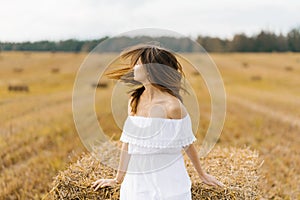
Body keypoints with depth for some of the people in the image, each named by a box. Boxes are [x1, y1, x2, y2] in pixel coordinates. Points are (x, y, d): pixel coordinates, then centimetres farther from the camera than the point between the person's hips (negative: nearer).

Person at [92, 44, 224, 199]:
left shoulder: (172, 105, -15)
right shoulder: (134, 100, 1)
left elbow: (187, 144, -4)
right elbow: (128, 142, 8)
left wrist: (202, 175, 8)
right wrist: (118, 179, 12)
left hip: (167, 181, -4)